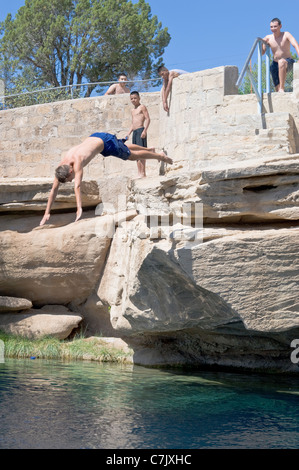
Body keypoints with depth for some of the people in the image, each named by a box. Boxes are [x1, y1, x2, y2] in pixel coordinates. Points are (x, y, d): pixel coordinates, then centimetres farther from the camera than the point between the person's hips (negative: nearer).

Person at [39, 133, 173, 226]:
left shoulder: (77, 162, -43)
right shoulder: (61, 166, -23)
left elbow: (77, 186, -52)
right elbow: (54, 189, -19)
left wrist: (79, 209, -59)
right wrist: (47, 213, -23)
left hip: (106, 142, -7)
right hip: (94, 138, 7)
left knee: (132, 155, 13)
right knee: (125, 149, 31)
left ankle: (160, 156, 37)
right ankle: (149, 149, 59)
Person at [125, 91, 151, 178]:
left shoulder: (142, 107, 0)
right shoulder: (133, 110, 23)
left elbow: (148, 119, -8)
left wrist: (145, 130, -19)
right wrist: (128, 134, 18)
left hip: (141, 131, -8)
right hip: (134, 132, 8)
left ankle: (143, 173, -15)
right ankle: (139, 173, 4)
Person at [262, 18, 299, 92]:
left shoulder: (286, 35, -8)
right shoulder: (268, 38, 0)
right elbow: (262, 52, 4)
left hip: (288, 62, -4)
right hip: (275, 64, 4)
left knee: (281, 62, -40)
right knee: (277, 88, -6)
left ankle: (282, 89, -39)